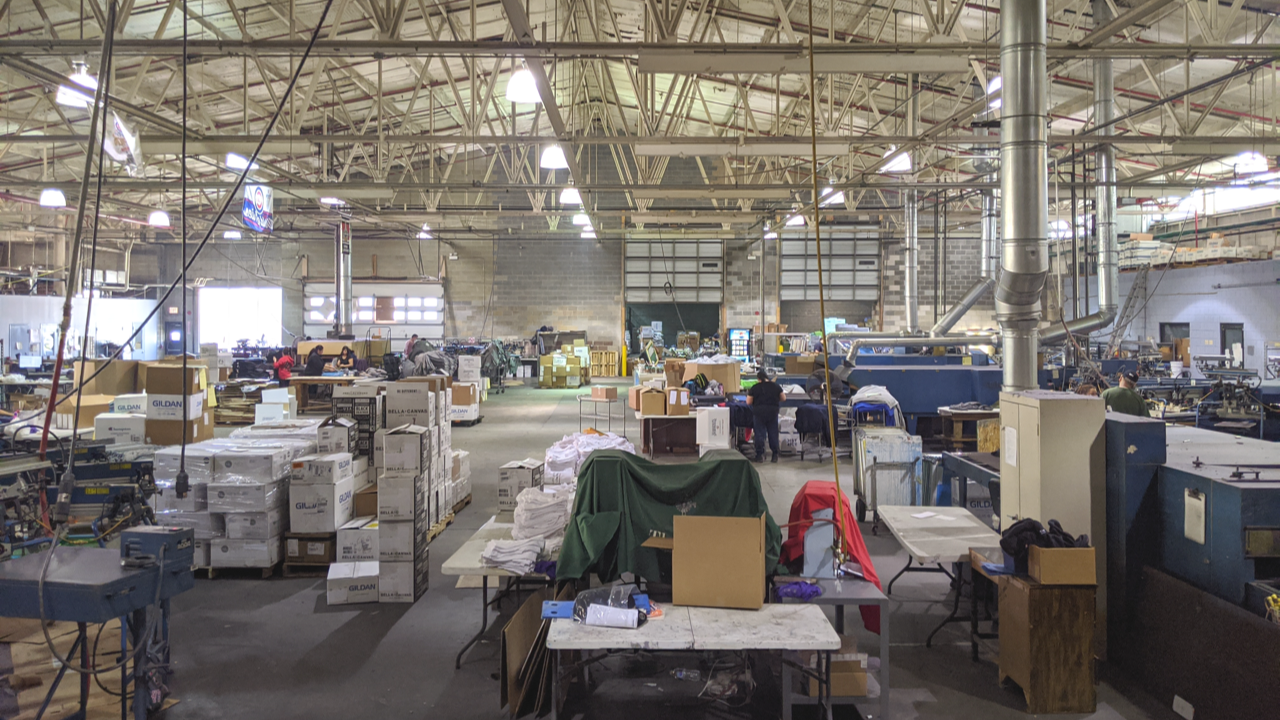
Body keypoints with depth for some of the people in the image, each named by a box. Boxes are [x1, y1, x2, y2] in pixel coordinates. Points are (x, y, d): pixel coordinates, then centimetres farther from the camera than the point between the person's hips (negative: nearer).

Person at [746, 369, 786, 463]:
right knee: (773, 433, 9)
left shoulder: (754, 388, -4)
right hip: (773, 411, 2)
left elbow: (748, 402, -2)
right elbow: (783, 398, 11)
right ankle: (775, 455, 10)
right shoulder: (776, 386, 3)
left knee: (759, 433, 4)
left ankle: (760, 455, 1)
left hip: (759, 411, -2)